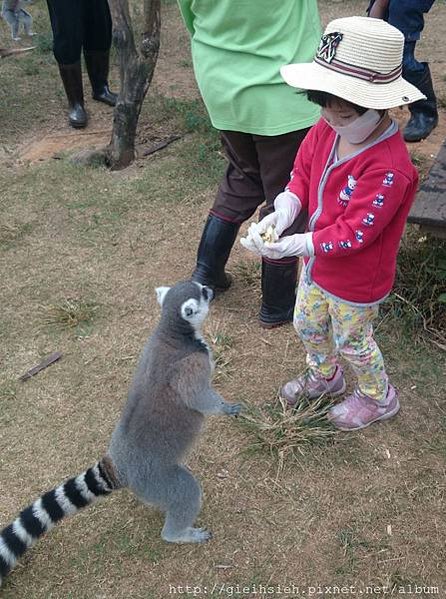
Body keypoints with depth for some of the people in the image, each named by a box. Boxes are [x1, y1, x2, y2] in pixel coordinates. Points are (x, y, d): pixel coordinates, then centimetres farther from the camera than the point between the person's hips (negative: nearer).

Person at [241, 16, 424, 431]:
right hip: (318, 262, 8)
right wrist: (281, 214, -20)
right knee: (307, 326, 26)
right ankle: (323, 376, 57)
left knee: (351, 342, 17)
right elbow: (302, 176, -1)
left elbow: (354, 233, -32)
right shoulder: (327, 129, -11)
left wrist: (292, 246, -35)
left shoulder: (388, 168, -34)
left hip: (356, 282, -7)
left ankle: (378, 398, 47)